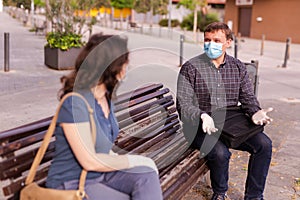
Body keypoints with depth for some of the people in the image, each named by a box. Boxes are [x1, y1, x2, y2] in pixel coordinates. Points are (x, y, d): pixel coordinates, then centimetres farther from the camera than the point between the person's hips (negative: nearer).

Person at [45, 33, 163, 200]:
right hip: (72, 185, -7)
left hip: (101, 174, 7)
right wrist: (133, 160, -14)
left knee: (147, 175, -18)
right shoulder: (74, 102, -22)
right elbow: (90, 161, -23)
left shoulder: (105, 98, 5)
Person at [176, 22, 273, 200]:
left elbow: (248, 97, 10)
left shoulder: (238, 67, 10)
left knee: (264, 144, -16)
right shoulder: (190, 68, -3)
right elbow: (183, 105, -9)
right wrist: (202, 116, -29)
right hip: (200, 127, -4)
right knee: (221, 153, -30)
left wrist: (255, 112, -13)